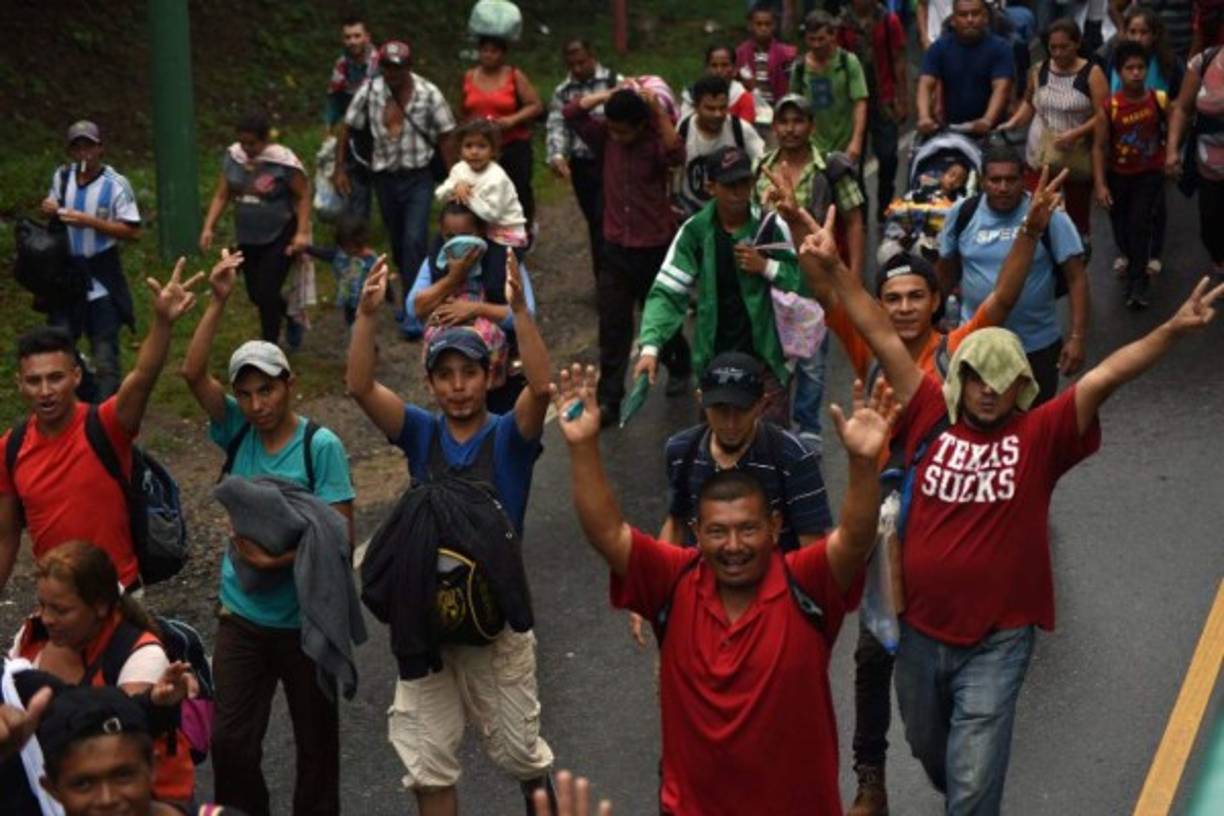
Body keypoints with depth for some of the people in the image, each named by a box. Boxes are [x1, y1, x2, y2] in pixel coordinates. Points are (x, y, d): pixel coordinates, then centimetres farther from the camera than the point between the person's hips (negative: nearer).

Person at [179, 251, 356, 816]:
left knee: (316, 741, 12)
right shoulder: (238, 430, -2)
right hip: (242, 613, 4)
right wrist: (218, 302, -21)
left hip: (305, 617, -3)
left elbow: (340, 535, -17)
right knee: (230, 739, 5)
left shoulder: (320, 445, -14)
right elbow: (193, 372, -14)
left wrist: (281, 558, -28)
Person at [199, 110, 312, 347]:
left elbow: (303, 196, -11)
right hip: (247, 239, 6)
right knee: (255, 293, 15)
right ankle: (291, 319, 44)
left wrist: (302, 232, -18)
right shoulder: (232, 157, -4)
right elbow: (221, 195, 1)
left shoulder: (283, 161, -19)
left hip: (279, 239, -6)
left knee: (267, 293, -9)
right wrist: (208, 227, -8)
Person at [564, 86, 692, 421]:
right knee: (612, 326, 2)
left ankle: (680, 367, 42)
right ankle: (608, 399, 6)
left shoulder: (656, 143, -13)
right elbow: (572, 112, -9)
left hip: (655, 248, -3)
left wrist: (658, 109, -39)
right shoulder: (607, 138, -3)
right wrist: (612, 93, -16)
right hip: (615, 247, 3)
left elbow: (677, 155, -35)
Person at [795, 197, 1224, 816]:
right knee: (928, 750, 26)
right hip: (920, 629, 3)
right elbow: (884, 339, -4)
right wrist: (835, 269, -5)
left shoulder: (1039, 436, -7)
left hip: (997, 640, -3)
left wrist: (1173, 330, -27)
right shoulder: (932, 419, -3)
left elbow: (1106, 377, -16)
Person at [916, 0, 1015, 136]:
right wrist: (924, 117, -30)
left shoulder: (1000, 48, -4)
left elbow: (1001, 88, -16)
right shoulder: (939, 48, 2)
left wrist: (987, 120, -36)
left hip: (990, 132, -2)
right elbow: (925, 86, -9)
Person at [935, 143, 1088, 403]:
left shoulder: (1048, 215, -12)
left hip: (1038, 345, -2)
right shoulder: (962, 213, -4)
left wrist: (1077, 337, -17)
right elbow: (946, 271, 9)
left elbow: (1076, 277, -11)